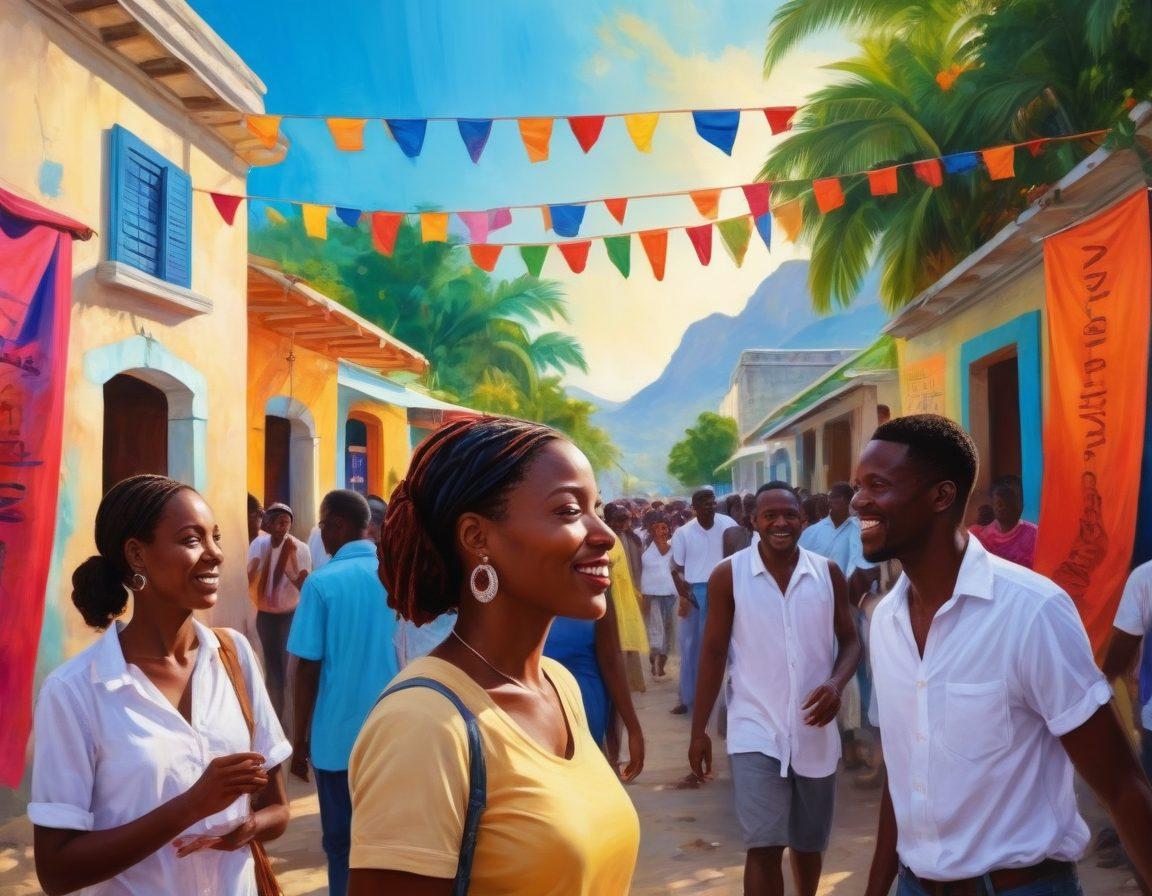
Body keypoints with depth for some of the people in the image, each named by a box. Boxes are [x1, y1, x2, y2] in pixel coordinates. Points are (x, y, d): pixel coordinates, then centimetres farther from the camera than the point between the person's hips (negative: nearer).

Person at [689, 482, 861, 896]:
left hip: (814, 730, 3)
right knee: (764, 847, -8)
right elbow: (713, 653, -2)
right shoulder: (728, 575, -6)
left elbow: (850, 641, 6)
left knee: (809, 843, 19)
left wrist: (836, 683, -15)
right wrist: (699, 730, -1)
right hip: (756, 731, -2)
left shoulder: (828, 573, -1)